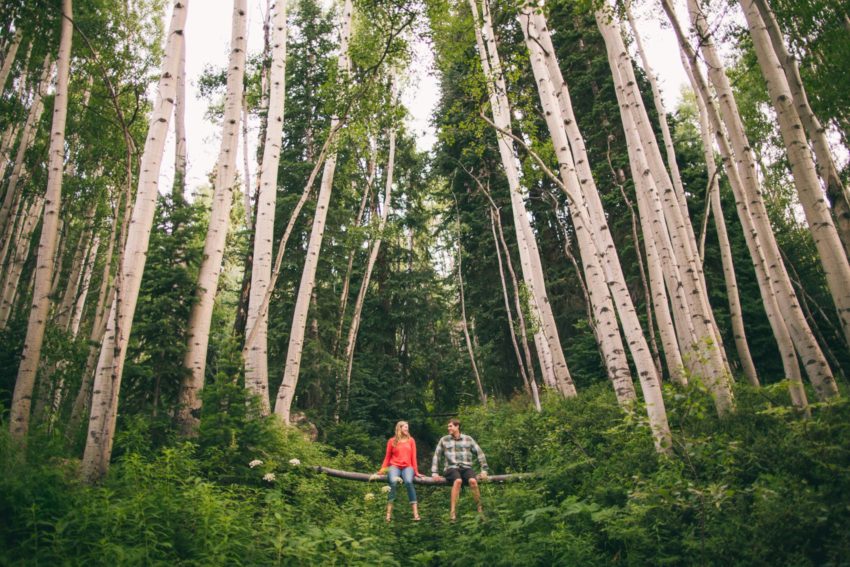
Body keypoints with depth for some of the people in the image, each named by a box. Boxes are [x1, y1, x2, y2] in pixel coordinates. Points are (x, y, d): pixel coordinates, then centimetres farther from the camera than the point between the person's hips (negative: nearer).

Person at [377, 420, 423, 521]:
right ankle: (389, 514, -31)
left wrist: (416, 471, 6)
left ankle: (416, 514, -35)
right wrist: (382, 469, 0)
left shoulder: (411, 440, 14)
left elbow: (413, 457, 12)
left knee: (408, 482, -33)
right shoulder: (392, 441, 10)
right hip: (394, 466, 0)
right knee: (393, 482, -34)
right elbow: (388, 457, 13)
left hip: (407, 467, 1)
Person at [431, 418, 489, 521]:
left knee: (473, 481, -32)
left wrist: (484, 470, 3)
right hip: (451, 468, -1)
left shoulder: (468, 439, 10)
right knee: (458, 481, -35)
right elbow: (436, 456, 10)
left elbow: (480, 453, 10)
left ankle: (480, 509, -19)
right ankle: (453, 511, -34)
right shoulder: (444, 440, 11)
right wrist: (434, 472, 2)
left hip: (466, 468, 1)